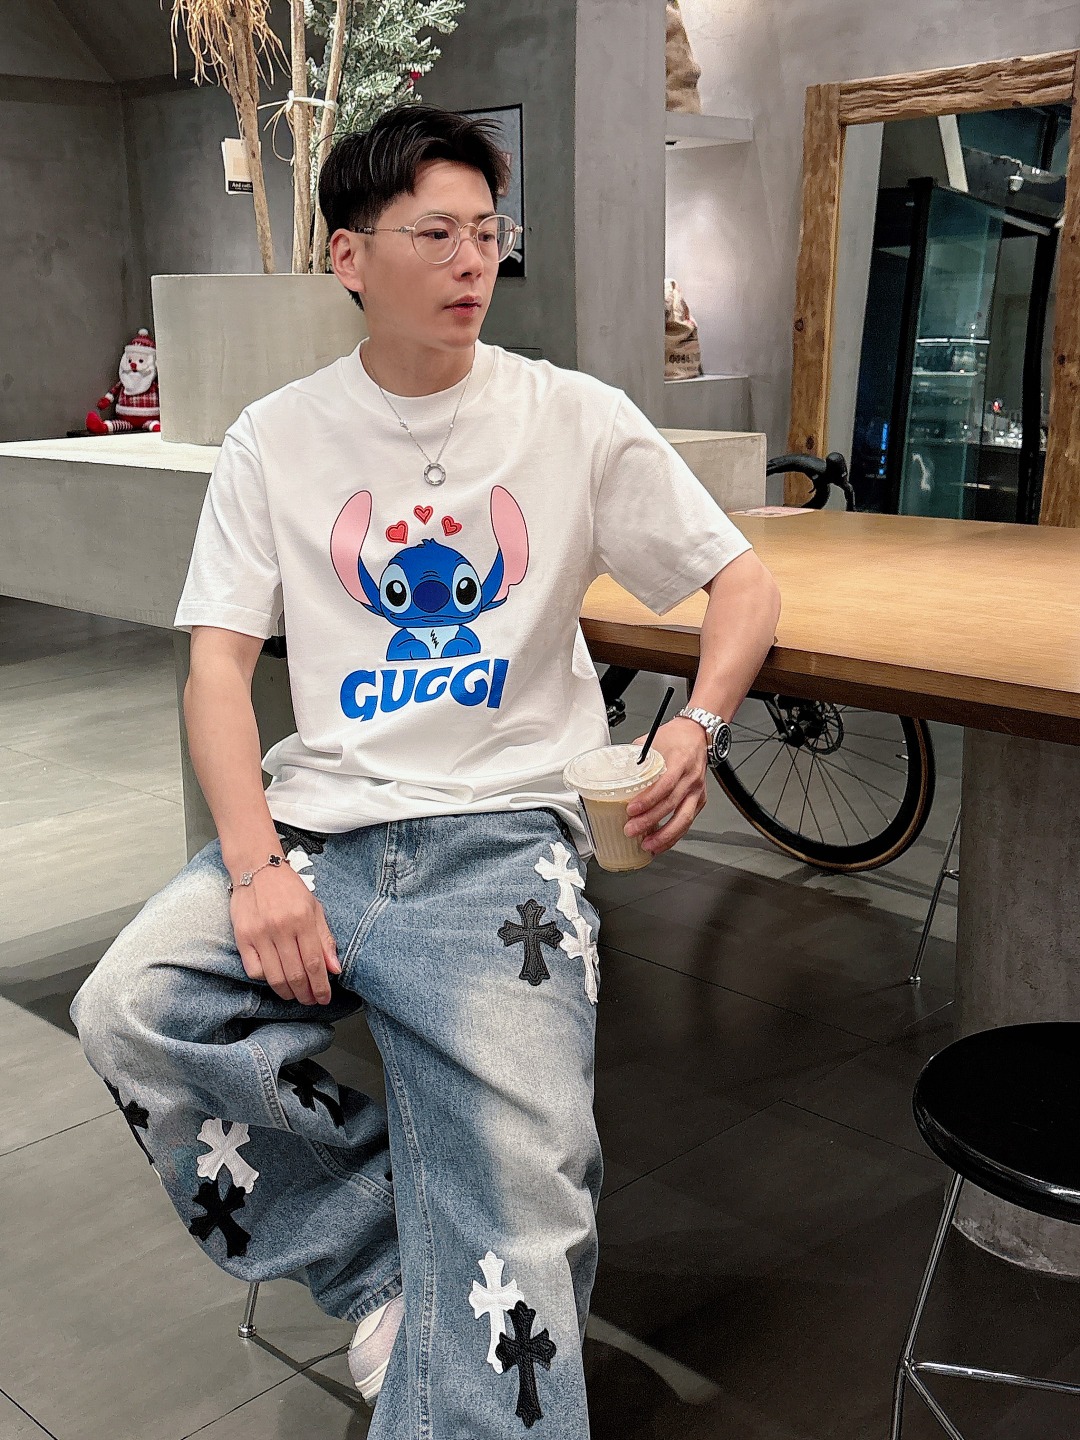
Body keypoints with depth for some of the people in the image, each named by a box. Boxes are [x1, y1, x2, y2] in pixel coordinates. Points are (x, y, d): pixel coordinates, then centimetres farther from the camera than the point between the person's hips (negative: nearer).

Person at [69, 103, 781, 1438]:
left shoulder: (577, 419, 3)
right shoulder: (277, 439, 6)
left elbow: (743, 584, 7)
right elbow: (217, 666, 2)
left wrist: (695, 730, -15)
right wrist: (257, 865, -15)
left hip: (503, 834, -2)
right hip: (316, 818, 3)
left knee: (516, 1202, -20)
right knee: (127, 1009, -21)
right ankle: (386, 1265, -1)